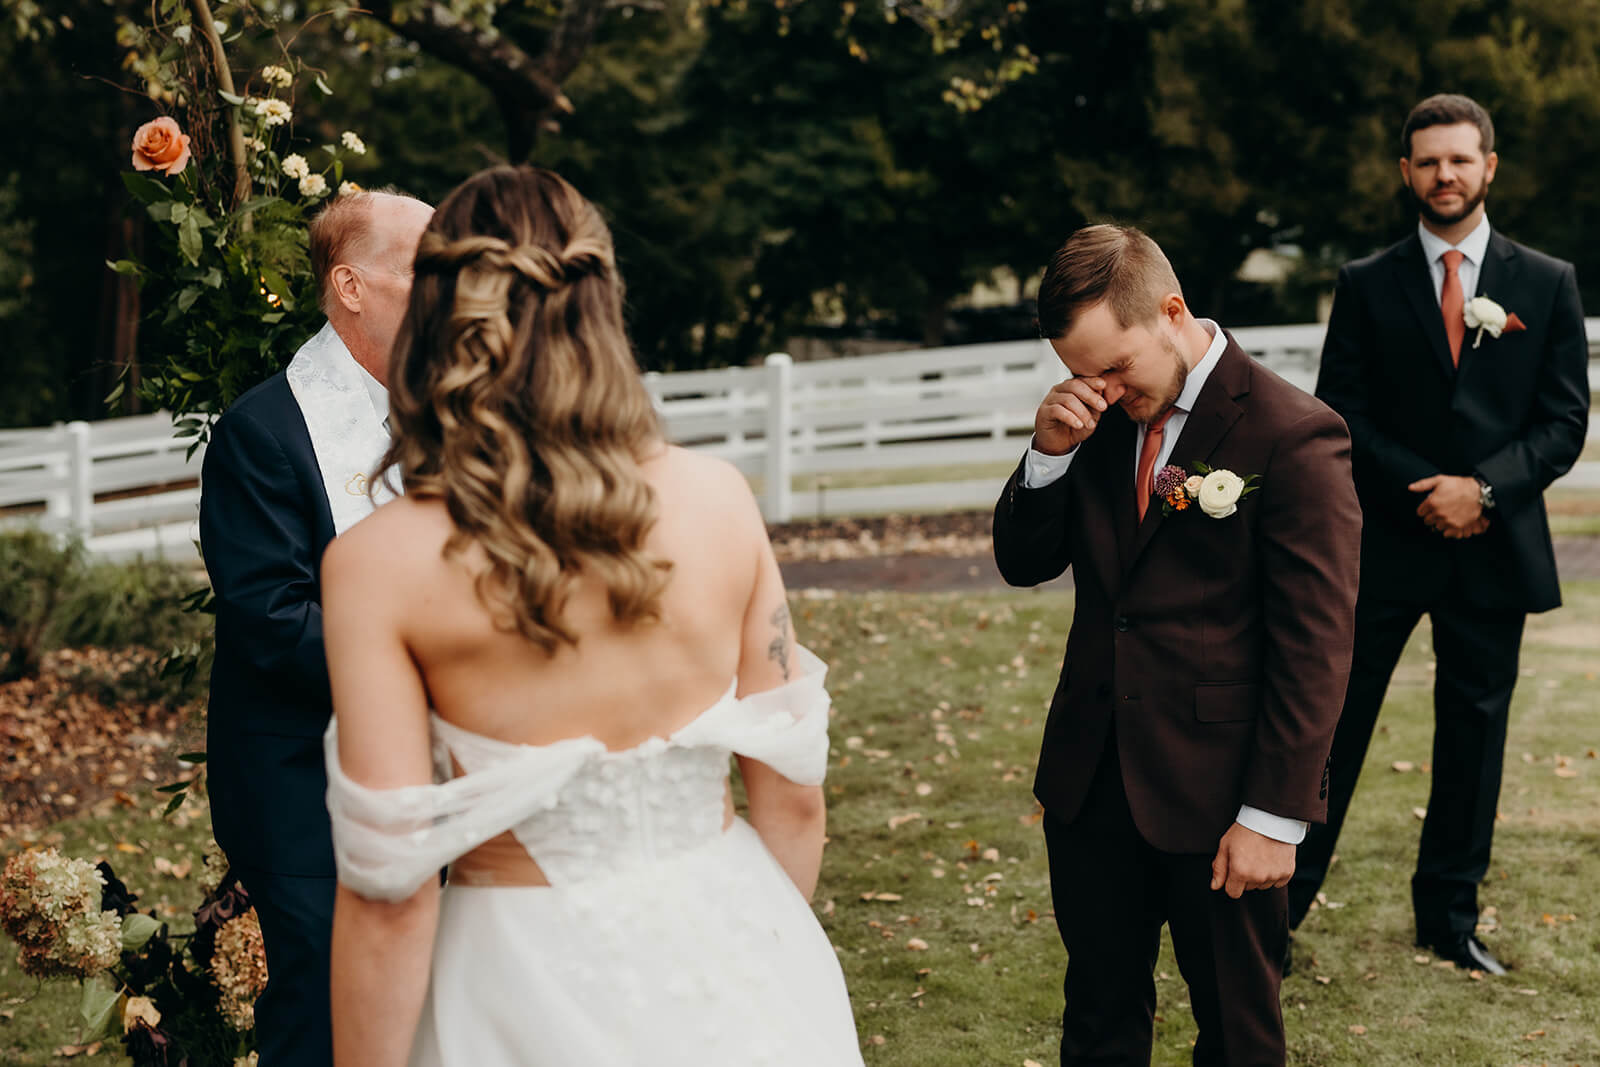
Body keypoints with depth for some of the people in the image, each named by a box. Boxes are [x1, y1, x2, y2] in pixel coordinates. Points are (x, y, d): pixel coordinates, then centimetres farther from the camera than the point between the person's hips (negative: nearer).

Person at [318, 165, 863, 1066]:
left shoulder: (380, 563, -15)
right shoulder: (717, 500, -8)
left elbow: (390, 889, -15)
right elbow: (793, 794, -1)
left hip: (534, 992, -2)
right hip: (723, 961, 3)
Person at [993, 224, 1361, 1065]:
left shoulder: (1293, 437, -16)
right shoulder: (1100, 416, 3)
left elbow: (1314, 648, -15)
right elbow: (1024, 563, 7)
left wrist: (1274, 815, -16)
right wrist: (1049, 453, -11)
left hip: (1215, 792, -5)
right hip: (1090, 775, 6)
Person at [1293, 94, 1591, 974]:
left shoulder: (1547, 284, 5)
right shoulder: (1367, 285, 3)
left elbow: (1564, 421, 1)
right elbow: (1341, 415, -1)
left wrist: (1483, 488, -14)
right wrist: (1423, 491, -13)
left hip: (1496, 547, 1)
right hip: (1386, 540, -1)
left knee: (1474, 733, 9)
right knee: (1334, 720, 1)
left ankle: (1448, 915, 21)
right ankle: (1281, 900, 11)